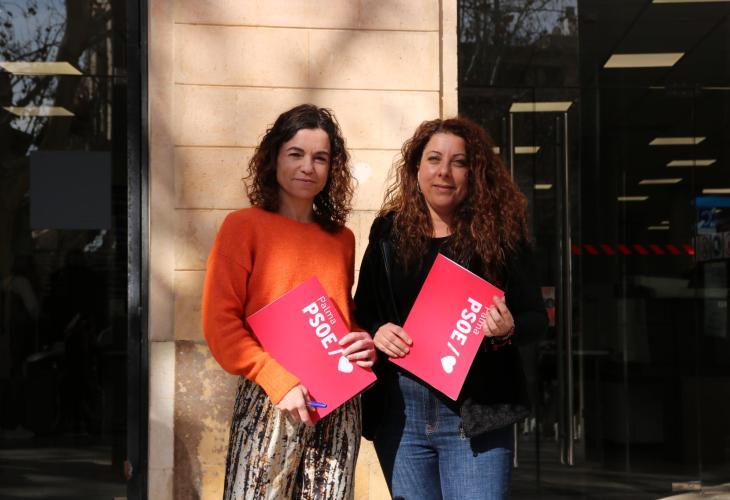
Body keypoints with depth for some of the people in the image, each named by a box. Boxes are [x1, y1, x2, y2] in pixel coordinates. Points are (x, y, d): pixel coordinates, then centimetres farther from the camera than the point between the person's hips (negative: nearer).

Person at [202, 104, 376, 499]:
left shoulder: (342, 239, 14)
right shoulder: (244, 226, -1)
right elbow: (220, 324, -7)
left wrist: (364, 343, 2)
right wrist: (278, 380, -16)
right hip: (270, 405, -4)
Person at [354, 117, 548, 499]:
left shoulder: (499, 235, 0)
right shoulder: (389, 231, 7)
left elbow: (536, 317, 3)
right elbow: (361, 312, 14)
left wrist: (508, 330, -18)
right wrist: (376, 332, -8)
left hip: (476, 414, -2)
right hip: (400, 410, 3)